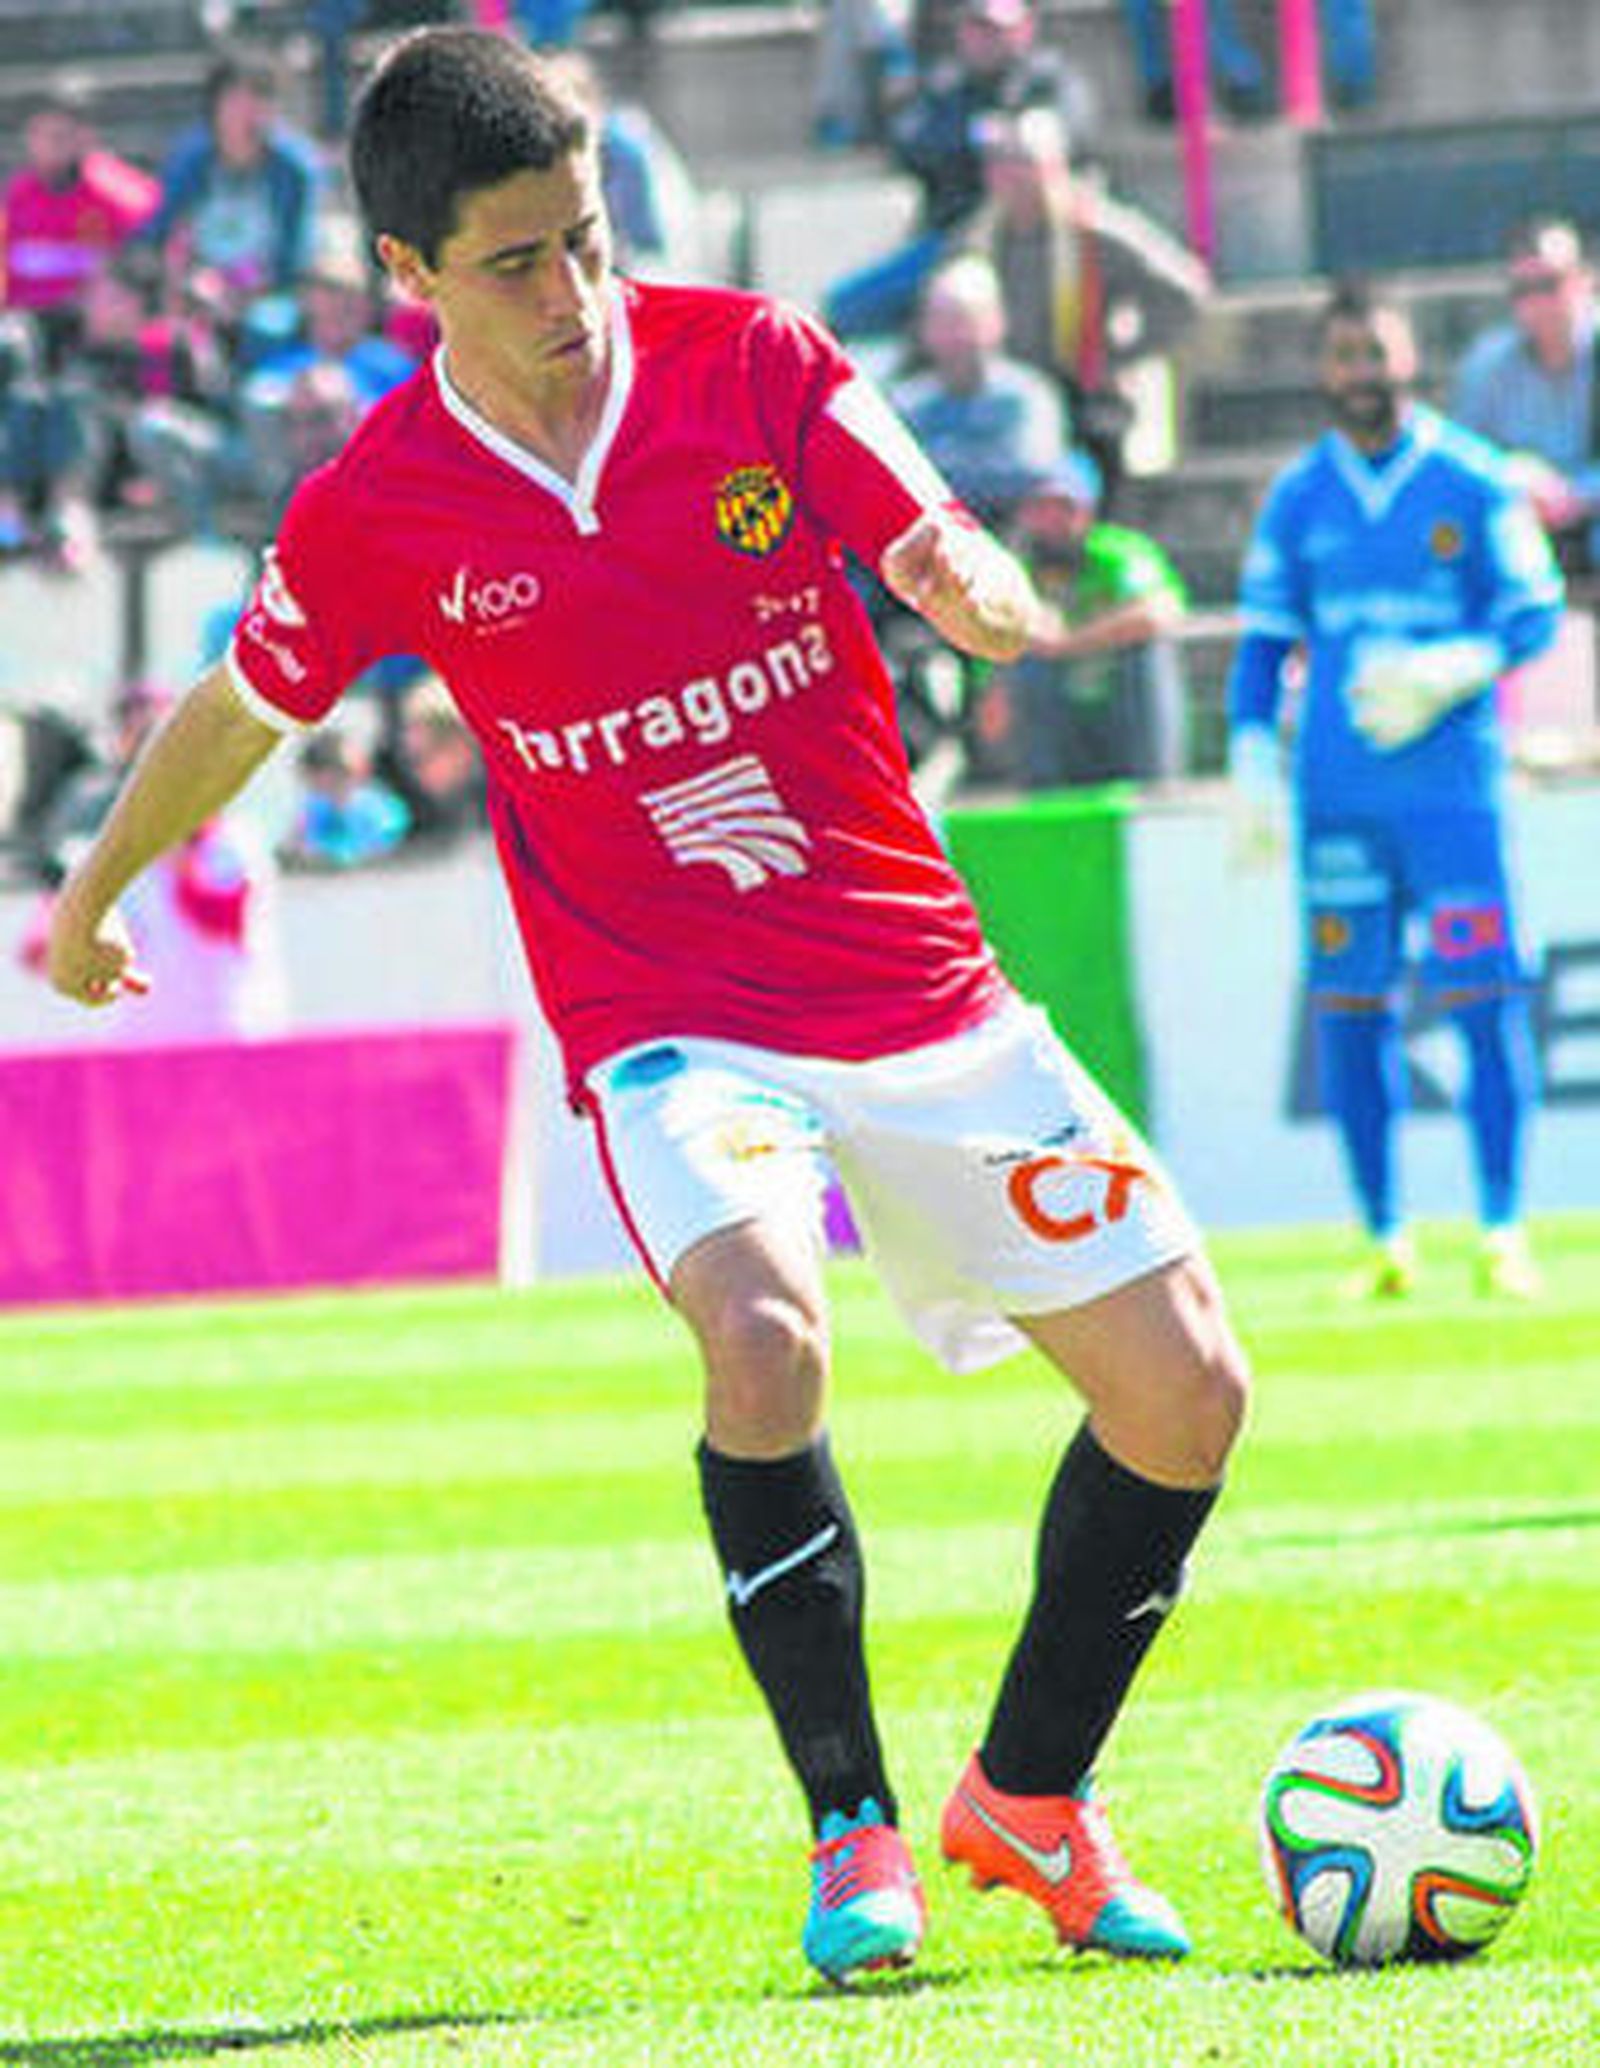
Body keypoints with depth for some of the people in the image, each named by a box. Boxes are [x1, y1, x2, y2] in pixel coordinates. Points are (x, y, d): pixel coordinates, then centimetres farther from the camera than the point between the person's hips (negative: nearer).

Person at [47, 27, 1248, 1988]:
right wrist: (92, 900, 26)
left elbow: (981, 587, -9)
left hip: (918, 985, 3)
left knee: (1183, 1392, 1)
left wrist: (973, 582, -34)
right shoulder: (380, 509, -6)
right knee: (764, 1343, -32)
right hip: (667, 1021, -3)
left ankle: (1029, 1795, 24)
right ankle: (850, 1829, -14)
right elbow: (235, 711, 12)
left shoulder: (752, 360, -5)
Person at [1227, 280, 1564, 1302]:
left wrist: (1448, 671, -18)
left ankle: (1504, 1235, 0)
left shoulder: (1476, 483, 1)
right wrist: (1253, 764, 1)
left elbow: (1536, 614, -1)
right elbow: (1263, 641, 13)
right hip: (1335, 791, 3)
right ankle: (1386, 1242, 10)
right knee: (1347, 1009, 1)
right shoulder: (1298, 499, 9)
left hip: (1453, 783, -3)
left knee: (1486, 1003, -8)